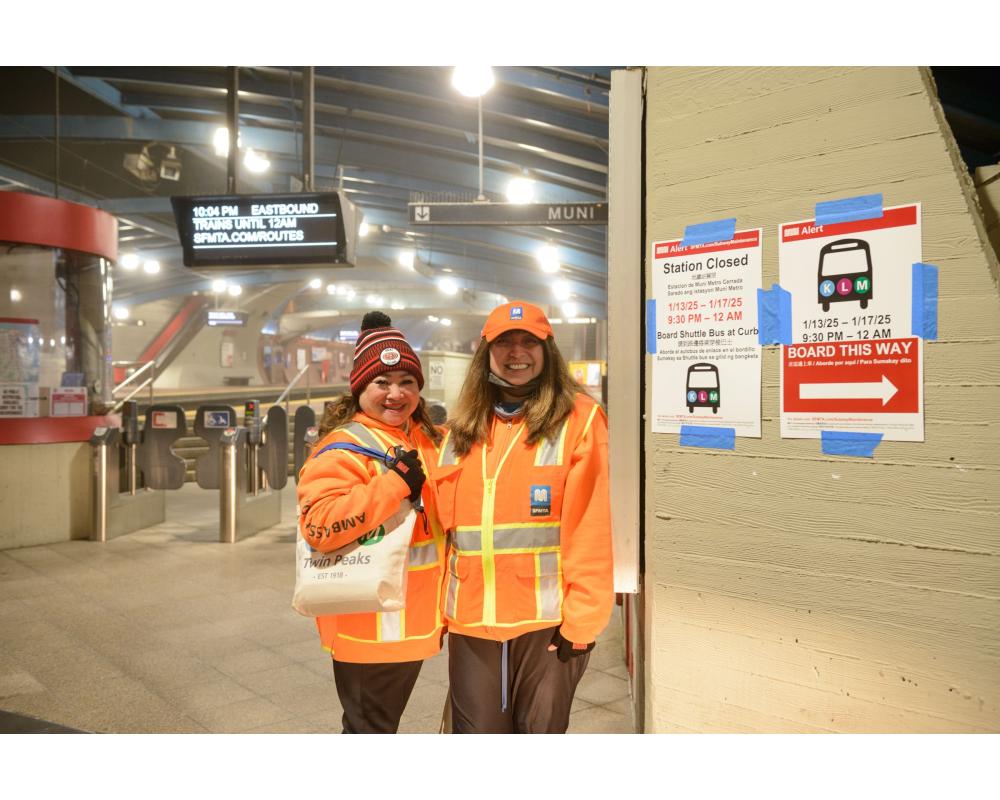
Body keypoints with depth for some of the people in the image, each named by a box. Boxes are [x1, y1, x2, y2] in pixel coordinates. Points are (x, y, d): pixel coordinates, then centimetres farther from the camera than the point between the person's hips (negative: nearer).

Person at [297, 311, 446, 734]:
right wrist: (396, 481, -30)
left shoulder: (427, 440, 8)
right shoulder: (344, 448, -17)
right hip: (368, 630, -8)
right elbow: (318, 525, -32)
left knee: (384, 722, 25)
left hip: (413, 624, 8)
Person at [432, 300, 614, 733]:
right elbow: (442, 525, 12)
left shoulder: (580, 418, -5)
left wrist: (582, 619, -12)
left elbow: (592, 529, -10)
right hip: (470, 619, 4)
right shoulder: (461, 429, 10)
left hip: (547, 619, -3)